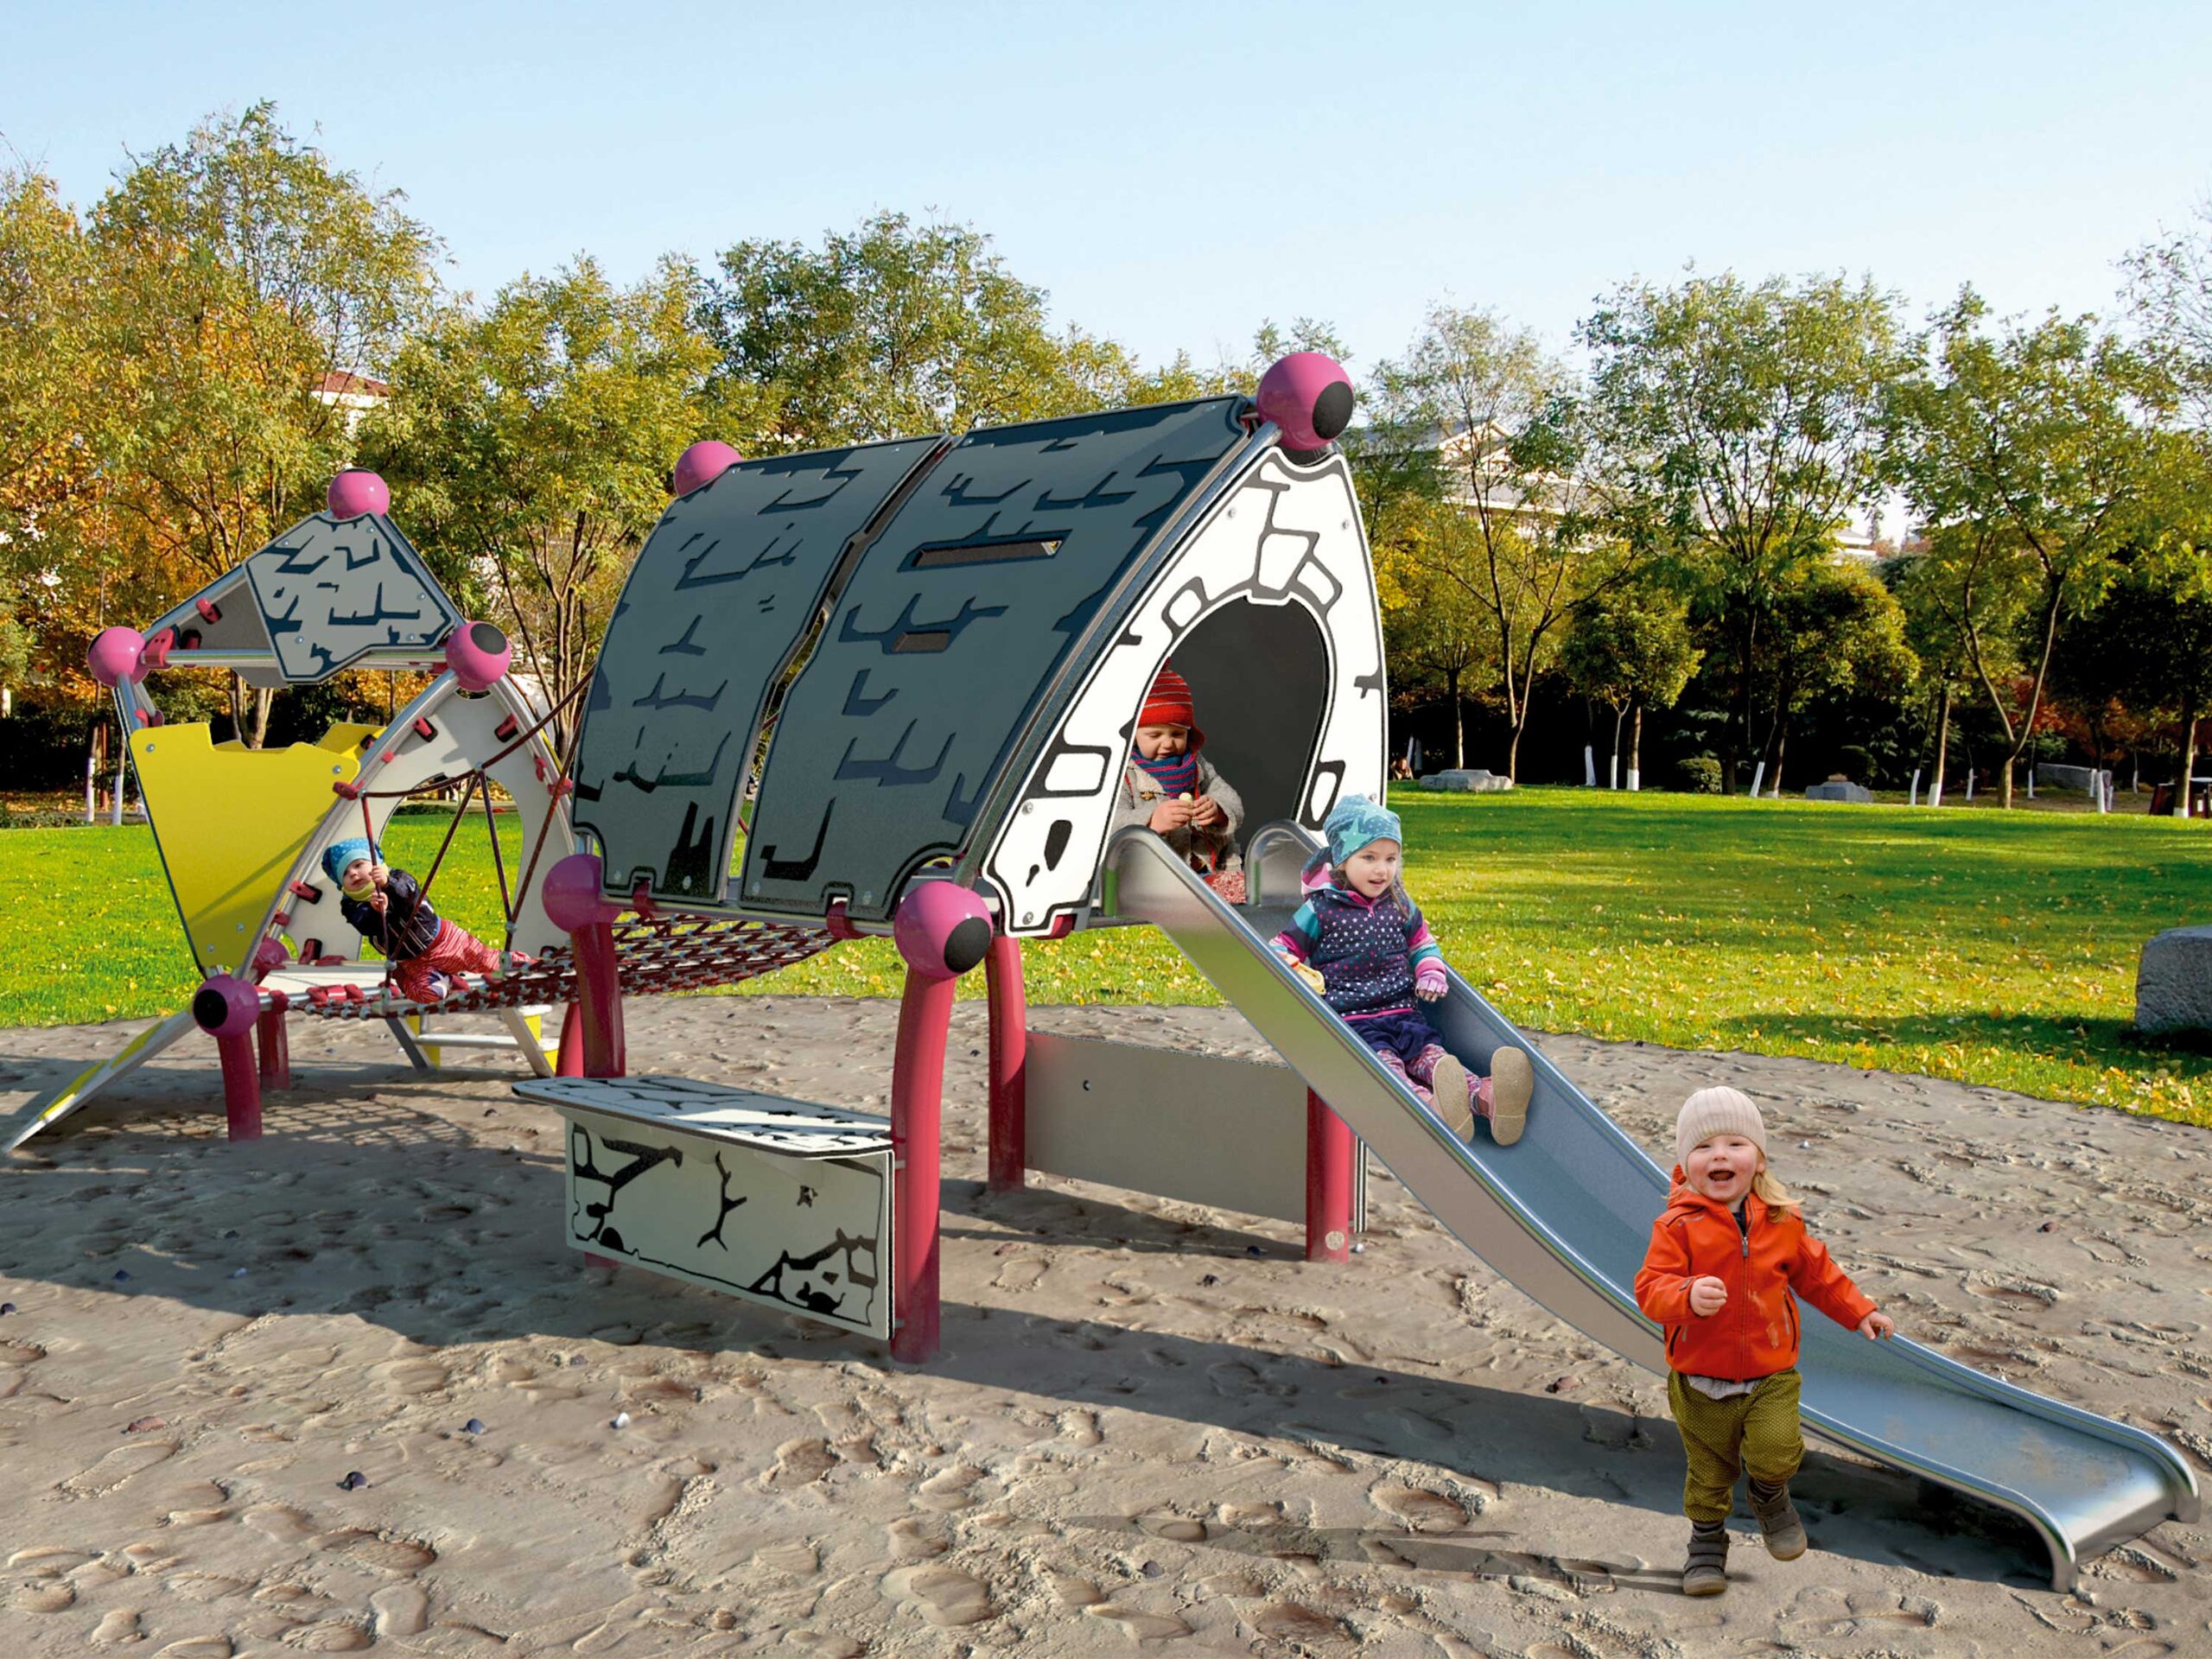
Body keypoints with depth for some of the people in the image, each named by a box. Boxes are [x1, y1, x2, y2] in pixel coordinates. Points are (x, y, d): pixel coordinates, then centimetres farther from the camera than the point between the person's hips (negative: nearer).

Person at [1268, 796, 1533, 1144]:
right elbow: (1282, 949, 6)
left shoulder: (1399, 904, 15)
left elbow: (1422, 942, 29)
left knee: (1430, 1054, -23)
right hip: (1349, 1020, -4)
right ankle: (1431, 1106, -63)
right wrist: (1299, 974, -16)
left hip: (1402, 1012, 5)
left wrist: (1432, 972, 9)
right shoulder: (1320, 909, 1)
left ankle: (1484, 1097, -52)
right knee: (1383, 1061, -33)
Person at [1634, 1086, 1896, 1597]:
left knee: (1776, 1452, -17)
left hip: (1771, 1373, 1)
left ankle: (1771, 1497, 18)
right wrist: (1688, 1296, -39)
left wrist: (1859, 1311, 15)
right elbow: (1650, 1287, -20)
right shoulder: (1678, 1226, -14)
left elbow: (1816, 1272, 14)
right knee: (1709, 1472, 12)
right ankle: (1708, 1539, 37)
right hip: (1700, 1380, -1)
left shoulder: (1782, 1222, -2)